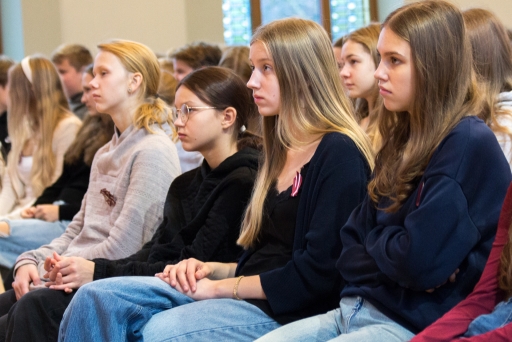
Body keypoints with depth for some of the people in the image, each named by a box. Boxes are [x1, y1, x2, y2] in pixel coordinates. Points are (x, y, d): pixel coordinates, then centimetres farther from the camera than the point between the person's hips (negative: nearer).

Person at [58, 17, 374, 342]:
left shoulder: (339, 154, -10)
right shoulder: (282, 151, 19)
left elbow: (319, 272, -17)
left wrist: (223, 286, -11)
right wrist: (212, 269, 4)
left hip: (291, 311, -9)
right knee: (96, 299, -8)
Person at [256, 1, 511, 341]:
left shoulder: (470, 145, -13)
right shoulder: (401, 140, 14)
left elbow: (421, 262, -21)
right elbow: (350, 251, 13)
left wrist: (374, 241, 0)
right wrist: (389, 255, -9)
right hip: (357, 309, 8)